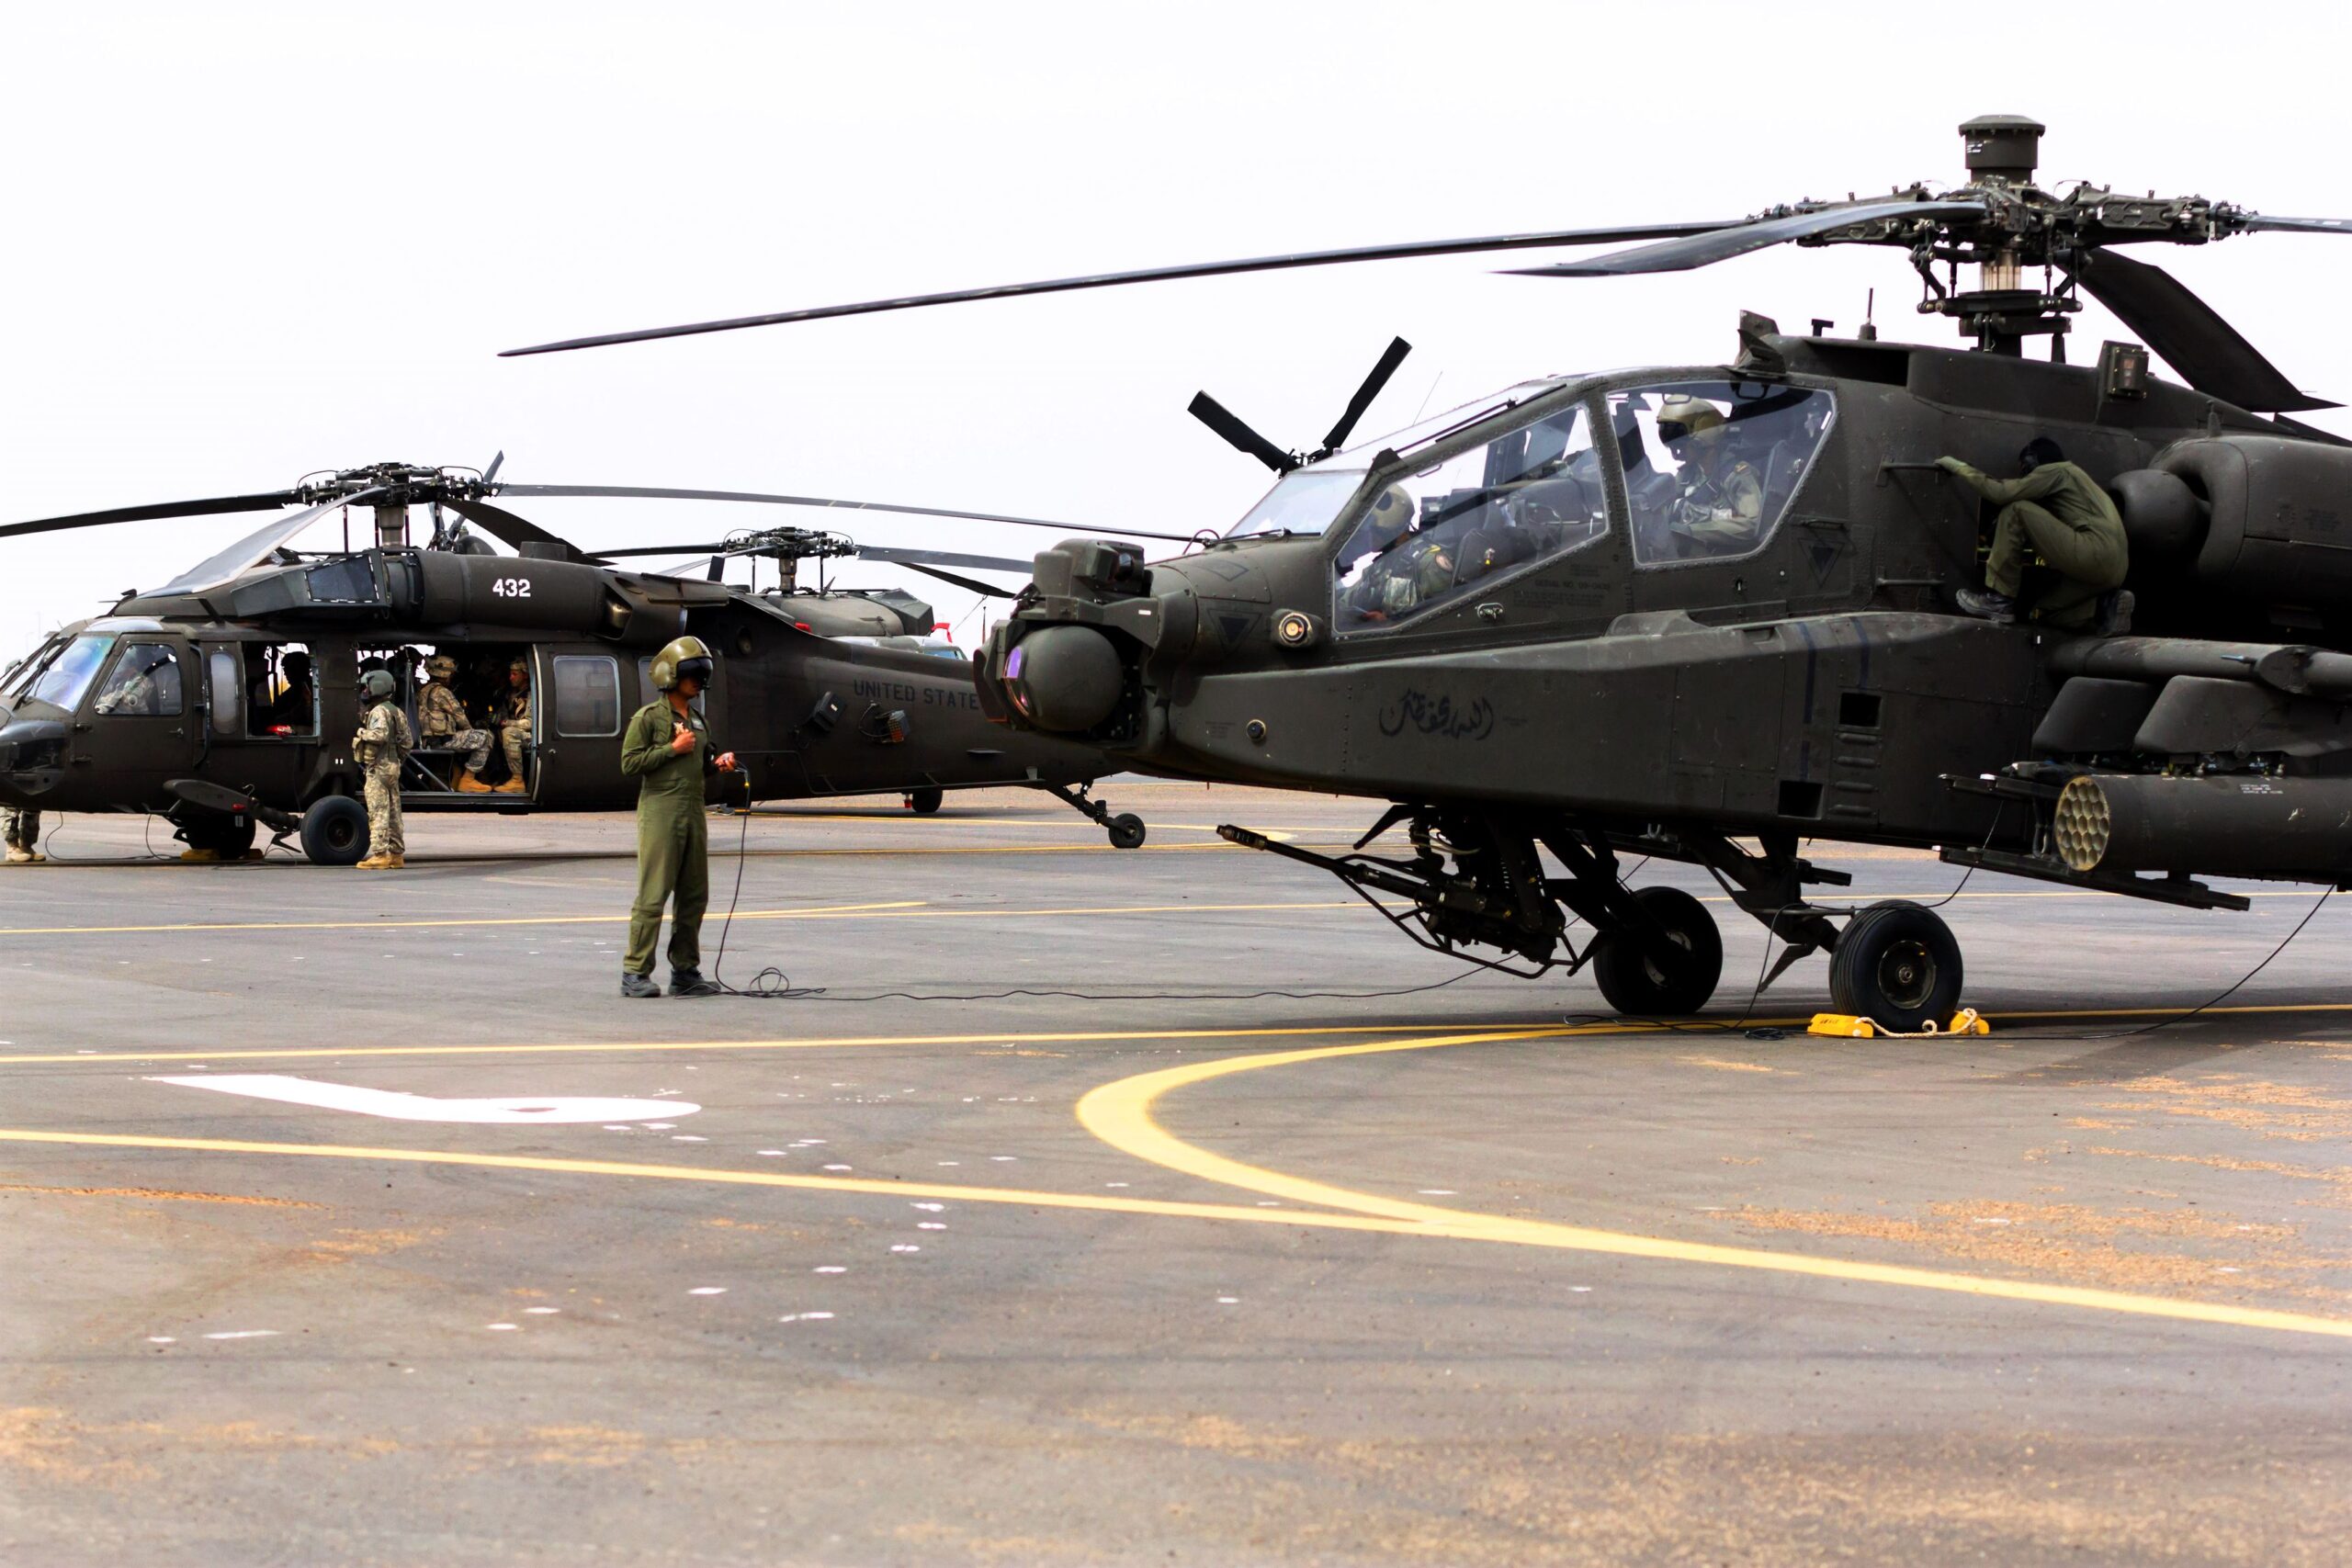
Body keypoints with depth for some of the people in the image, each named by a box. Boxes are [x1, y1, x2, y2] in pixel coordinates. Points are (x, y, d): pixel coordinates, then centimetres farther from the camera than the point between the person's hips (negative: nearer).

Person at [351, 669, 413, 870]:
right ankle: (396, 854, 14)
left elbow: (380, 734, -29)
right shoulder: (396, 711, 16)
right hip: (393, 767, 10)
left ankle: (380, 855, -12)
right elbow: (407, 742, 16)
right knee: (393, 813, 11)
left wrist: (361, 733, -15)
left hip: (378, 768, -10)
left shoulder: (379, 711, -12)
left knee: (378, 813, -9)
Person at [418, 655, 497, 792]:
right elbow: (459, 715, -9)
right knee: (484, 738, -9)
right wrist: (471, 730, 11)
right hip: (442, 740, -10)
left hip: (429, 739, 10)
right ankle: (467, 780, -7)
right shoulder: (441, 692, -12)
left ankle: (457, 778, 24)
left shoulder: (425, 690, 18)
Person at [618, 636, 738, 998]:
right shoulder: (648, 718, -4)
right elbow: (629, 763, -10)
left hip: (694, 813, 7)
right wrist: (673, 749, -12)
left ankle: (685, 971, 15)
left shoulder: (699, 722, 17)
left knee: (694, 896, 8)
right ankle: (635, 972, -7)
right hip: (660, 813, -7)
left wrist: (718, 764, 5)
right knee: (653, 895, -9)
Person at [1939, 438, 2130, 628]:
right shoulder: (2073, 477, 34)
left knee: (2016, 511, -4)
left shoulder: (2055, 471, 5)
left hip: (2097, 555, -9)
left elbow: (2001, 493, -5)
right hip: (2114, 568, 9)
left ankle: (1999, 598, -5)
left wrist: (1960, 468, 4)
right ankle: (2105, 607, 0)